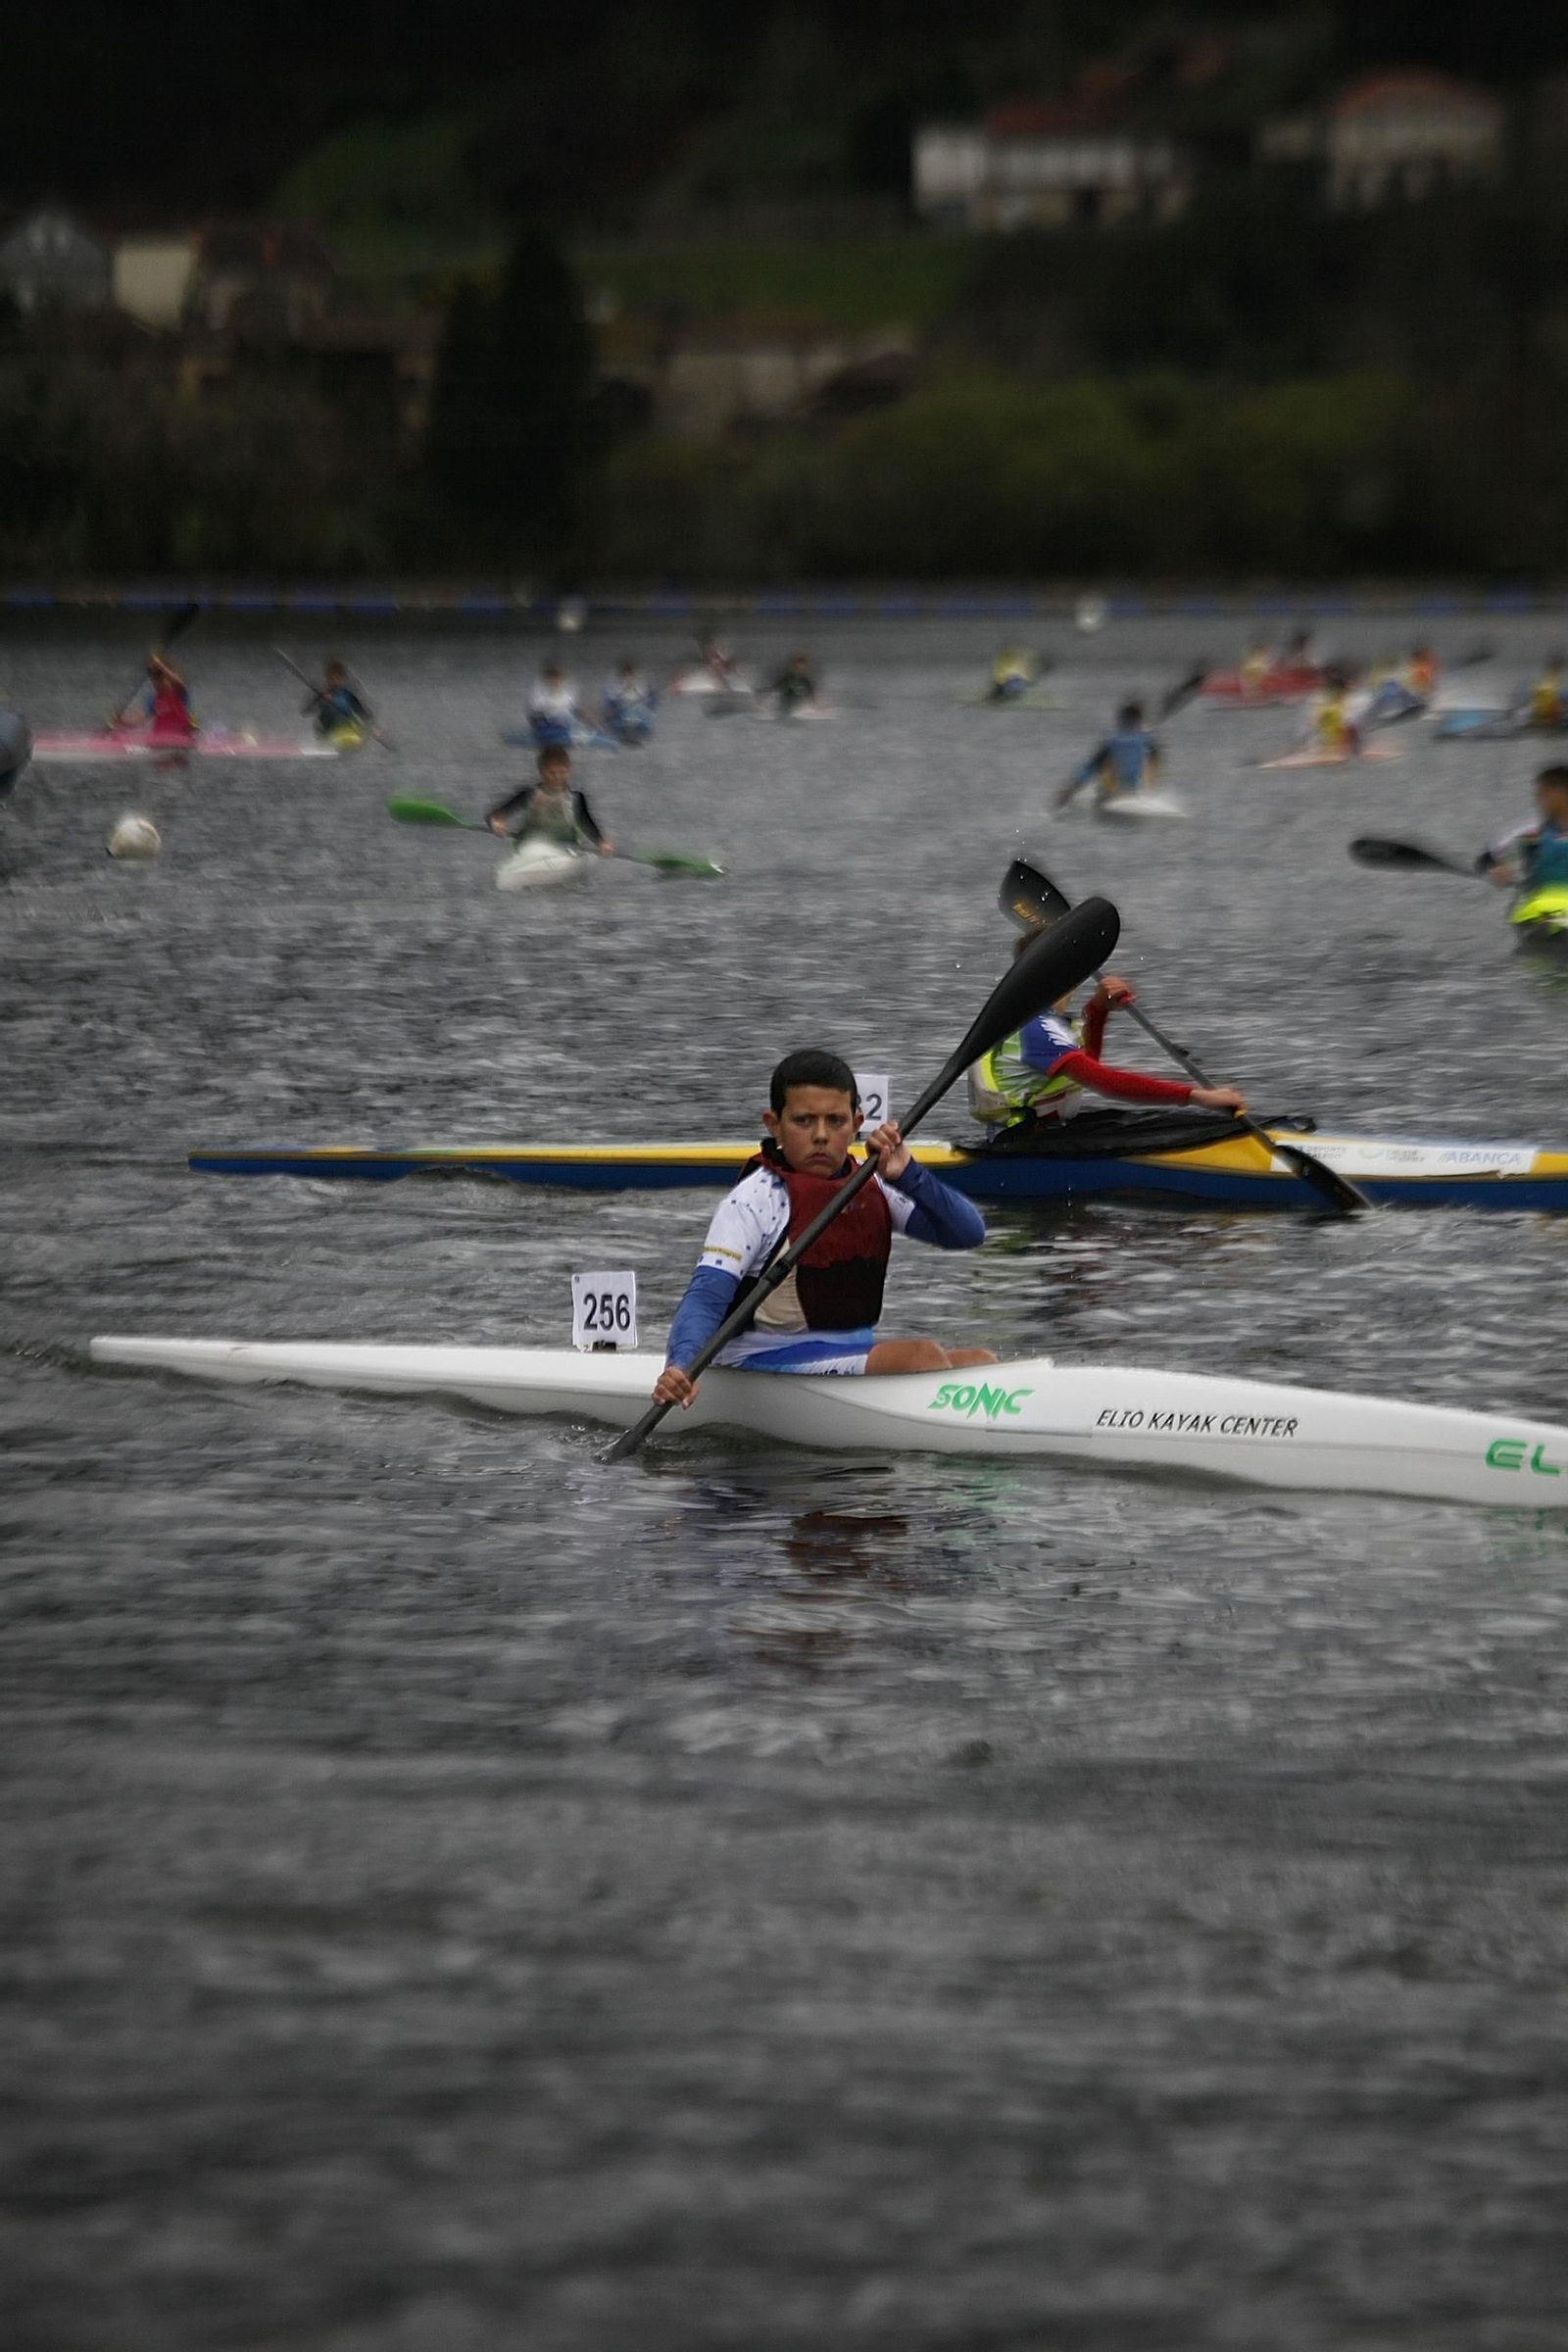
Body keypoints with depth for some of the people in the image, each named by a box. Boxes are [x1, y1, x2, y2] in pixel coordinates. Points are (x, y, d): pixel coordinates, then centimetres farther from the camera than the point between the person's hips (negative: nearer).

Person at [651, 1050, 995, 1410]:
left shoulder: (872, 1188, 9)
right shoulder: (753, 1202, -10)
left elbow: (969, 1233, 1)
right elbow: (706, 1296, -19)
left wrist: (909, 1176, -15)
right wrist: (681, 1367, -38)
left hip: (853, 1351, 7)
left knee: (980, 1362, -10)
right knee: (922, 1355, -25)